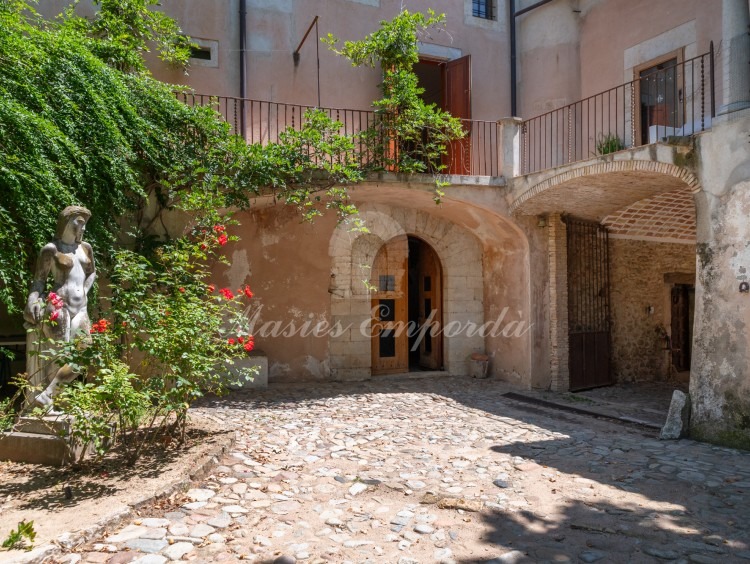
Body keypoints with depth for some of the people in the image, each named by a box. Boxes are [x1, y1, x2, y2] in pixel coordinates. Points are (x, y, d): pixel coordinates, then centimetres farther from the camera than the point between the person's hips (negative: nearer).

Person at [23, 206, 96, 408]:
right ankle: (45, 397, -3)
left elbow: (92, 273, 27)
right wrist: (33, 301, -16)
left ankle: (46, 396, 1)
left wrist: (84, 291, 11)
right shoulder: (51, 249, -1)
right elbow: (39, 280, -1)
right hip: (58, 306, -6)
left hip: (80, 308, 6)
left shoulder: (85, 247, 15)